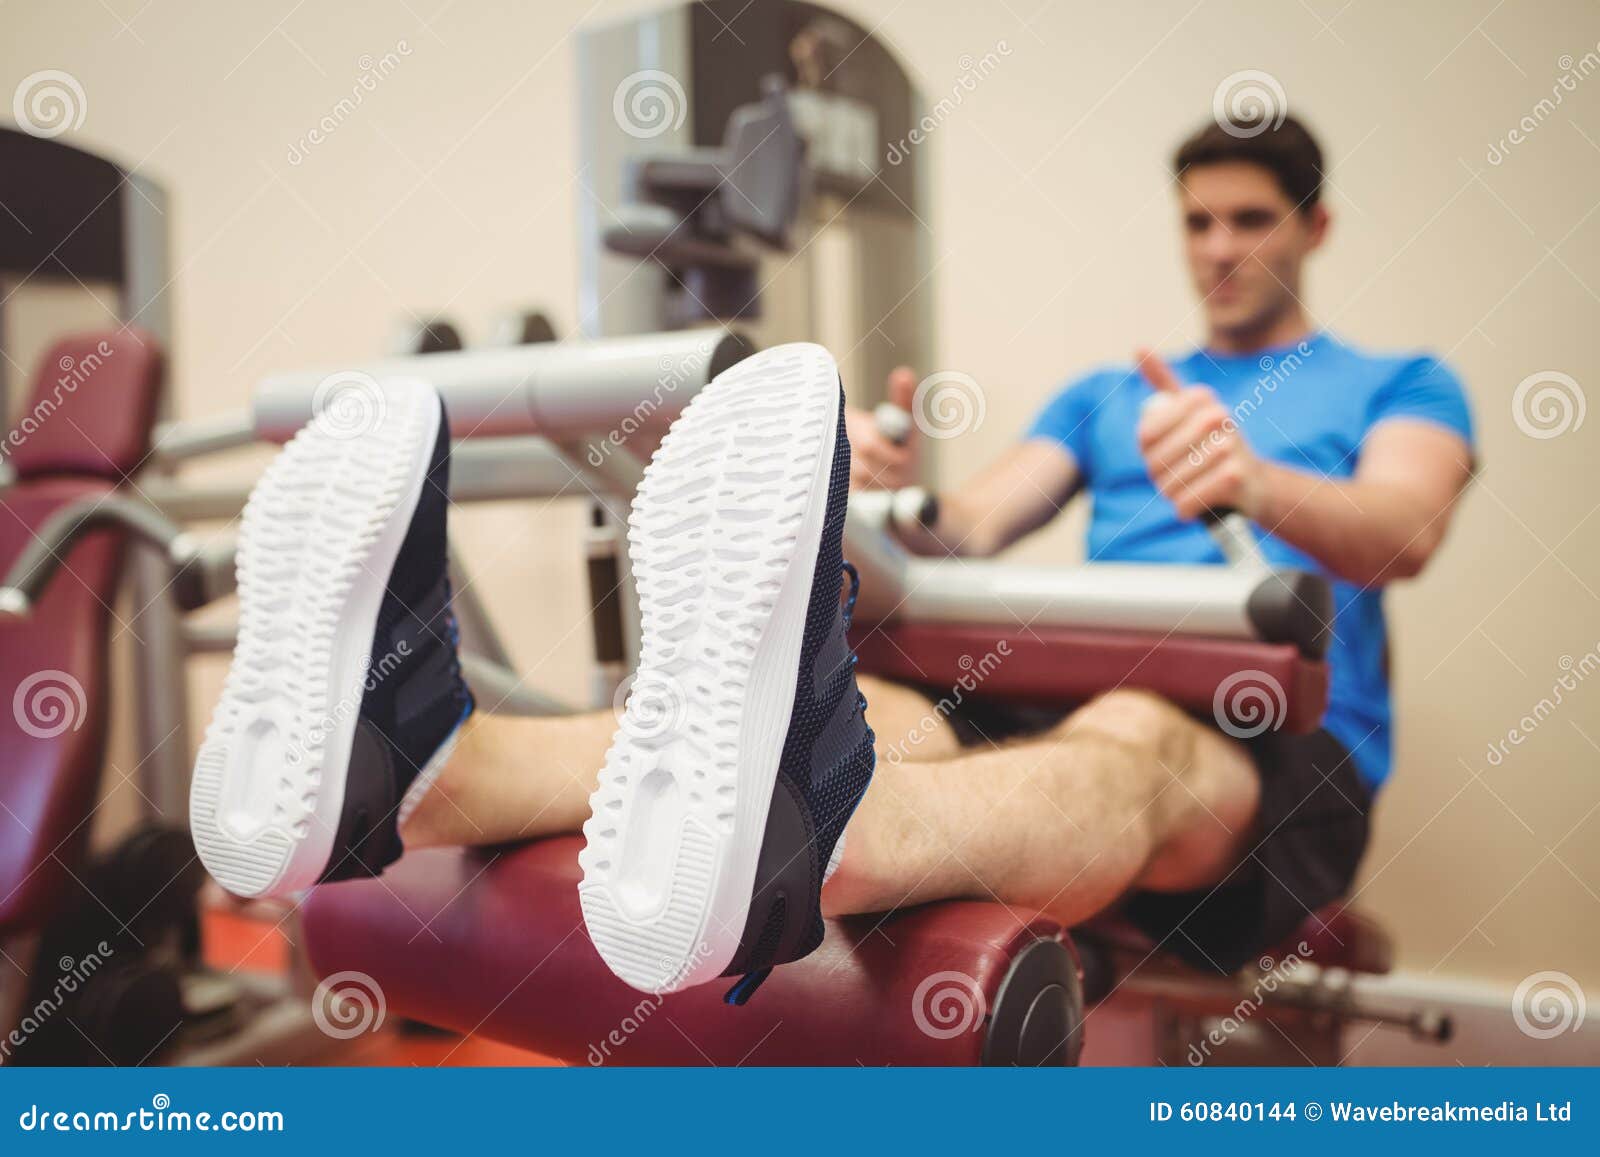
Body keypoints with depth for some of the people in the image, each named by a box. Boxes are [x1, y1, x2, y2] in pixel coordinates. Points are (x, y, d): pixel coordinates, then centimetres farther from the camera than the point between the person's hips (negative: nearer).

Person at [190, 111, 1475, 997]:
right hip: (1057, 699, 3)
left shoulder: (1396, 386, 19)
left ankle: (772, 854, -73)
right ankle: (394, 771, -53)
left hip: (1282, 753, -2)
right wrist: (898, 490, -14)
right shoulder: (1103, 394, 28)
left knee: (1136, 737, -39)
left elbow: (1402, 533, -7)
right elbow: (969, 532, 10)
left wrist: (1258, 481, -29)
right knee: (868, 711, -30)